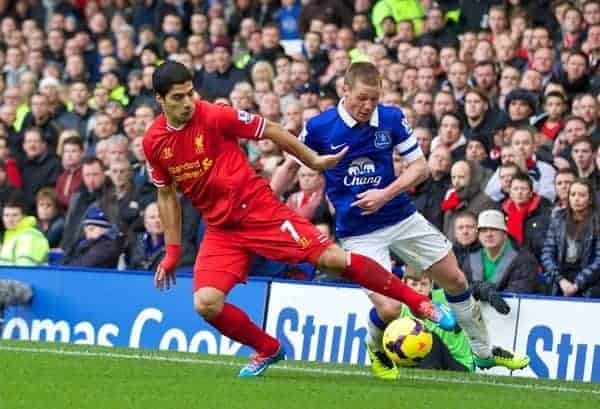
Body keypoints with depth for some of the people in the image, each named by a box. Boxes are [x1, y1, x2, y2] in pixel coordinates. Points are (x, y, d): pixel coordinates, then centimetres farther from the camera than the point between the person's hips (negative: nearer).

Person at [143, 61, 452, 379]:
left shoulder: (214, 116, -14)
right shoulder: (153, 142, -2)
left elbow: (270, 131, -2)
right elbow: (167, 195, 13)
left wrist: (313, 160, 2)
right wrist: (172, 251, 13)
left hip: (260, 209, -3)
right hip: (220, 229, 3)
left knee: (331, 258, -14)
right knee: (206, 304, -16)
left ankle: (419, 304, -1)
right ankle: (267, 349, 11)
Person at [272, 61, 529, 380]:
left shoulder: (392, 119, -9)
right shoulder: (319, 127, -14)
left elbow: (420, 167, -4)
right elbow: (291, 165, 2)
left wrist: (386, 194, -19)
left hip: (402, 218, 4)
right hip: (358, 231, -3)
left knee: (455, 280, 10)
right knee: (388, 309, -18)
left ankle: (484, 352, 32)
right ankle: (376, 350, 19)